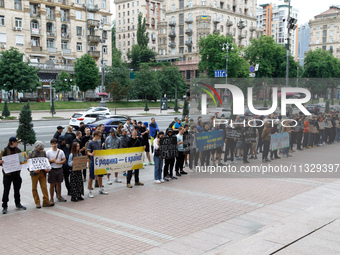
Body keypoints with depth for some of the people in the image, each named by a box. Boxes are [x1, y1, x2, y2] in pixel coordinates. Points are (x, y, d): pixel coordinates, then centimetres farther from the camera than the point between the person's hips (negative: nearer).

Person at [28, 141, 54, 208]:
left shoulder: (43, 152, 9)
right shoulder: (31, 153, -1)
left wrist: (47, 168, -8)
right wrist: (34, 170, -20)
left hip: (42, 172, 2)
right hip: (34, 173, -2)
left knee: (44, 187, 0)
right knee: (34, 188, 4)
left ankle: (46, 201, 5)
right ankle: (37, 203, 13)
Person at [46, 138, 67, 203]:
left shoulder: (61, 151, 3)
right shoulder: (48, 152, -2)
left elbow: (64, 160, 3)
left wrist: (58, 162, -14)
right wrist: (52, 160, -15)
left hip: (59, 169, 2)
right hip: (52, 170, -2)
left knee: (59, 184, 12)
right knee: (52, 185, 2)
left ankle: (59, 196, 27)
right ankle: (51, 198, 11)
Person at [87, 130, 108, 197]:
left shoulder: (99, 141, 9)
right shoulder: (90, 143, -11)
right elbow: (88, 152, -15)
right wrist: (91, 154, -35)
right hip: (93, 161, -7)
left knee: (100, 175, 15)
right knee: (91, 177, -1)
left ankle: (101, 189, 27)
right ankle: (90, 191, 6)